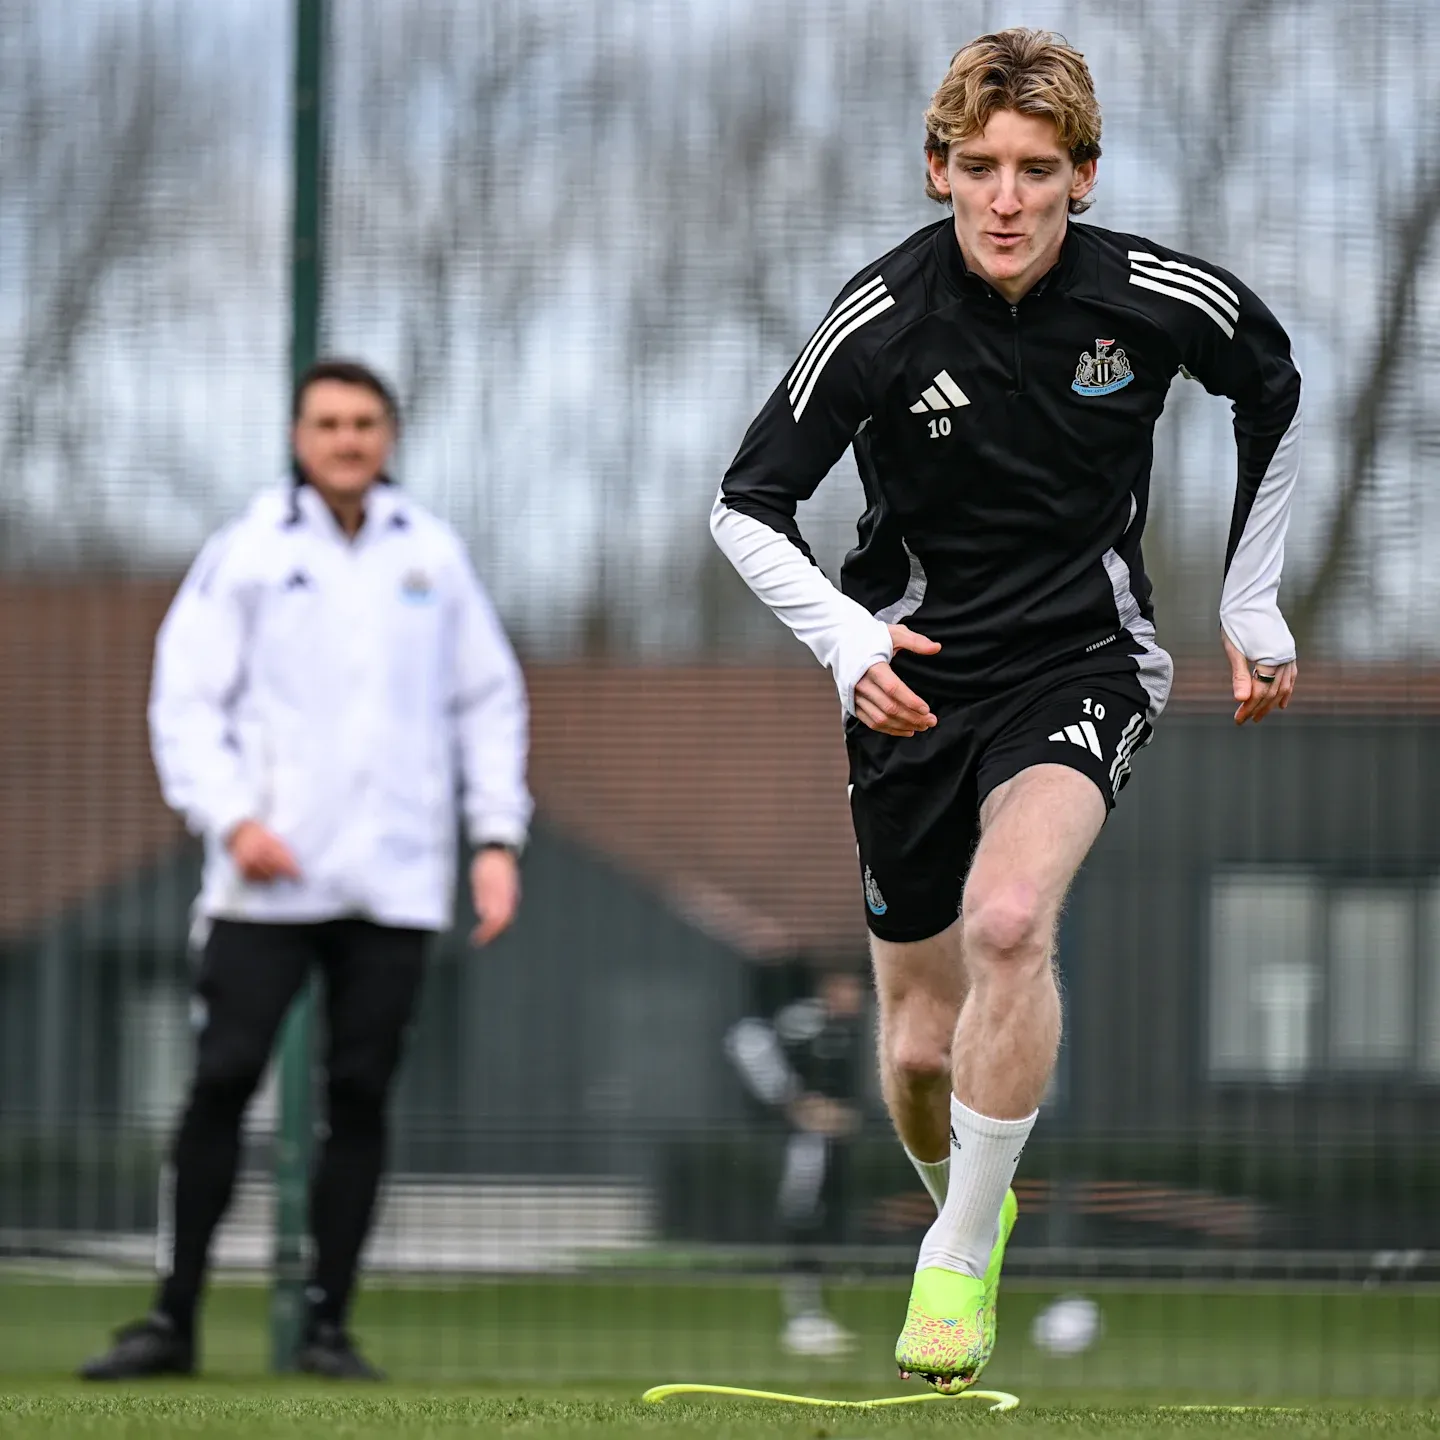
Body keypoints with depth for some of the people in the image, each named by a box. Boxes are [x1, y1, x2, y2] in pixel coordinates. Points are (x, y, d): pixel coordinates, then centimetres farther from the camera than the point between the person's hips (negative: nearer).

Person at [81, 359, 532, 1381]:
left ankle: (329, 1323, 7)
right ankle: (175, 1317, -1)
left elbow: (490, 698, 17)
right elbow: (186, 698, 1)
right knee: (223, 1081, -7)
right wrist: (231, 817, -13)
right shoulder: (247, 552, 3)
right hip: (268, 877, -2)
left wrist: (498, 838, 8)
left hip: (395, 879, 2)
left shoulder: (433, 556, 11)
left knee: (360, 1094, 1)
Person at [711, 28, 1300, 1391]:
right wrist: (848, 640, -26)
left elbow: (1274, 390, 10)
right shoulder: (884, 319, -16)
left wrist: (1252, 604, 12)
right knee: (922, 1048, 5)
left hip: (1082, 655, -1)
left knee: (1008, 917, -30)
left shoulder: (1157, 298, -12)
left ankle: (961, 1253, -16)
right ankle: (966, 1197, 40)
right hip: (915, 677, 1)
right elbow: (746, 505, -9)